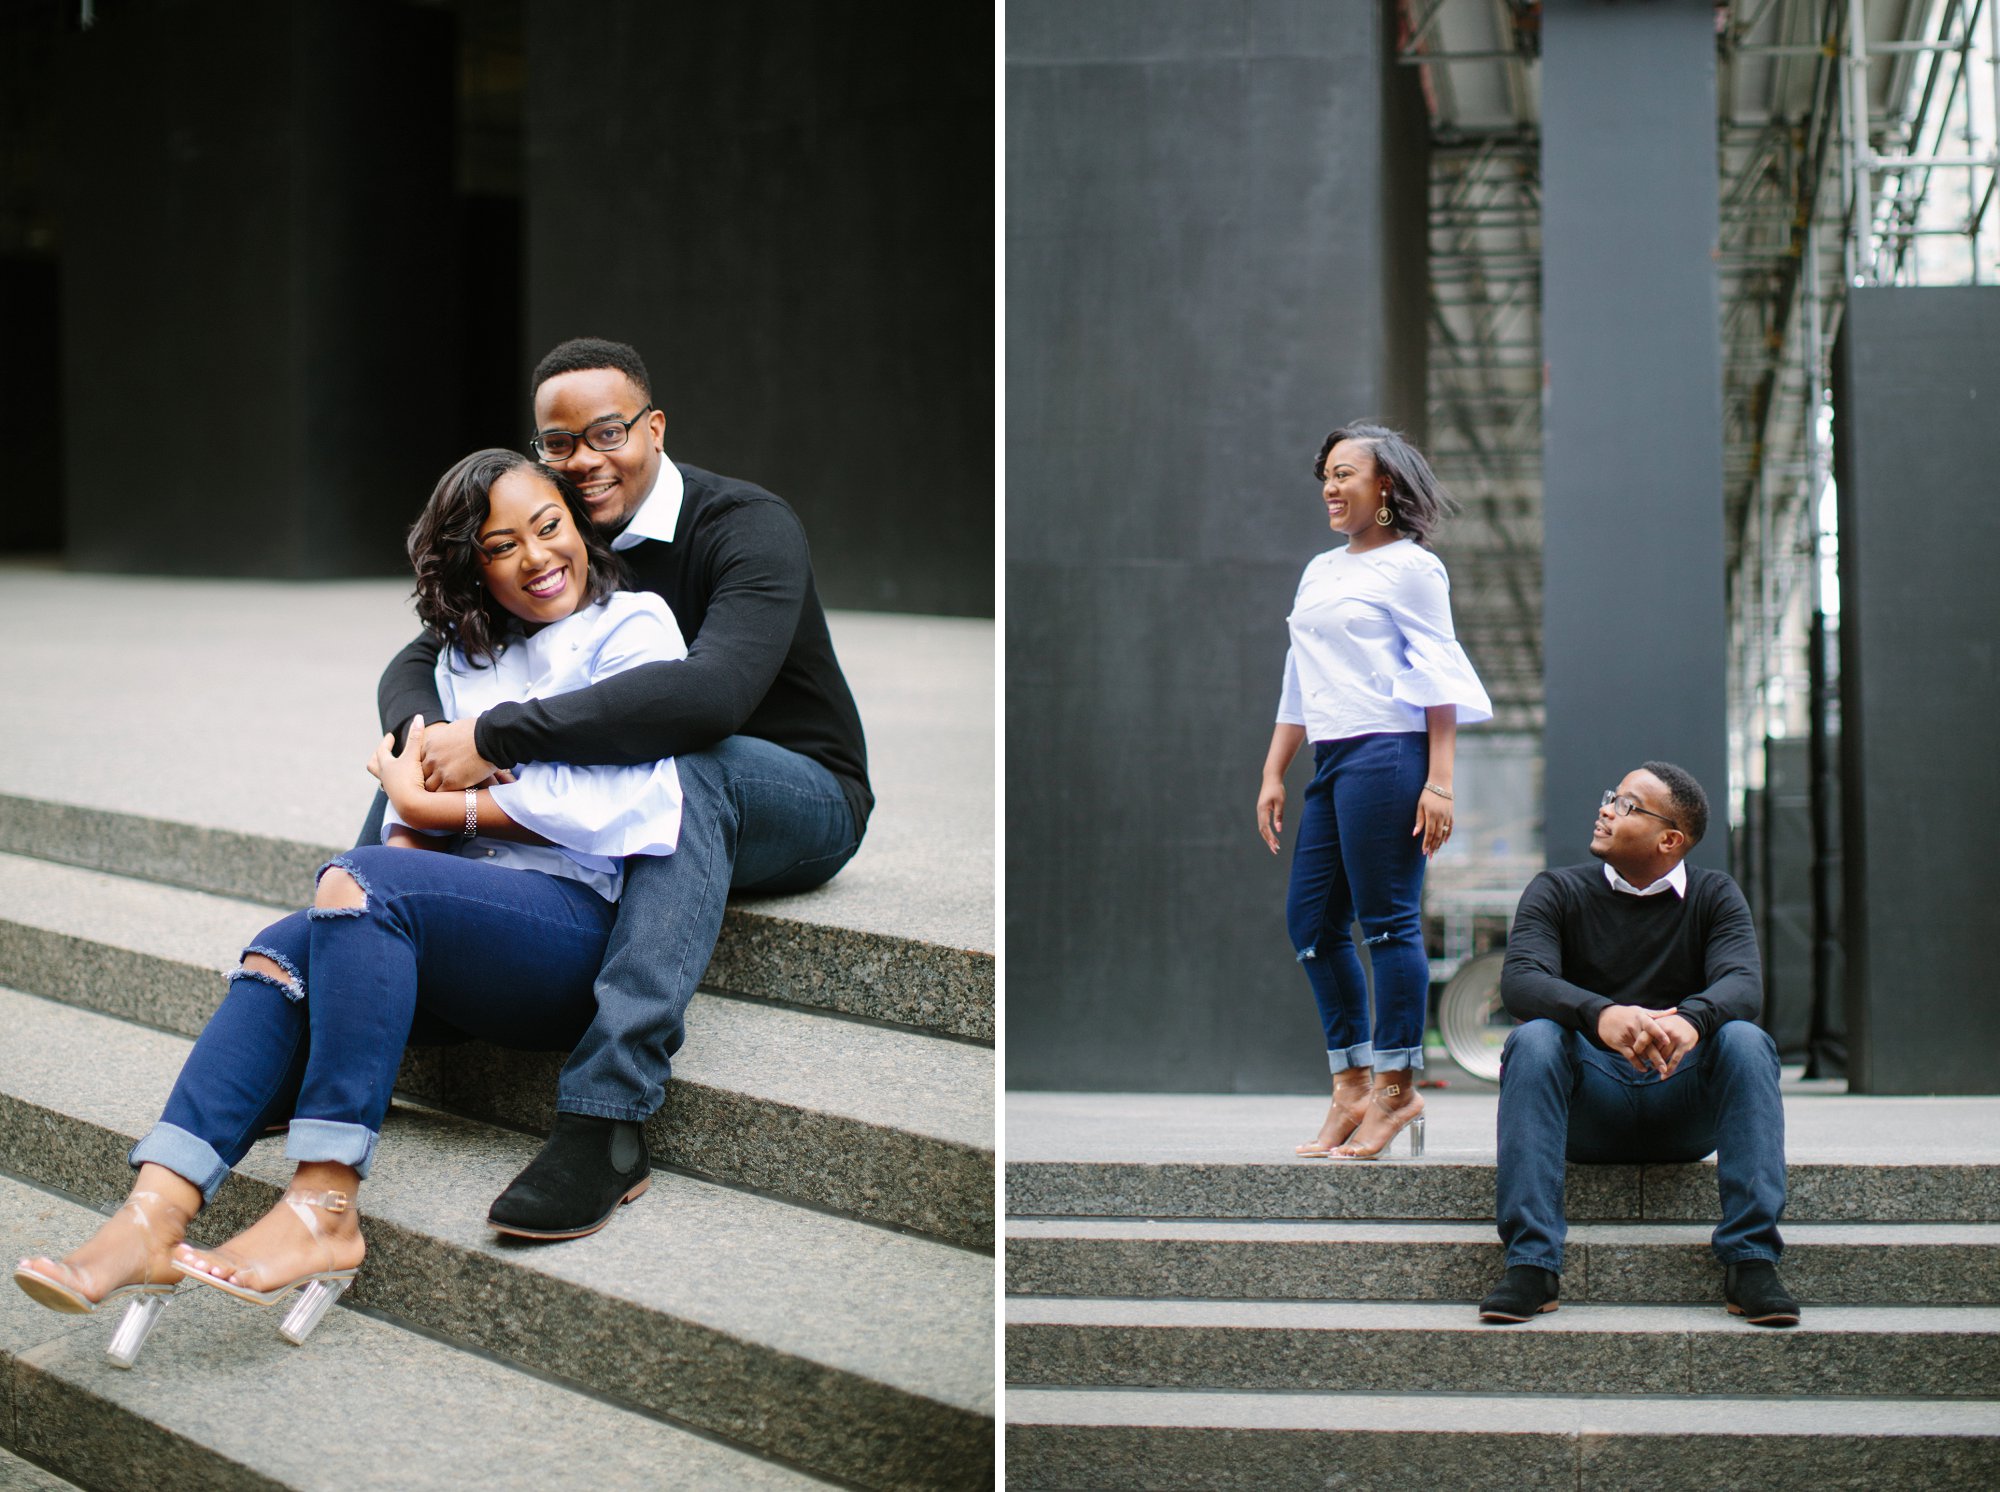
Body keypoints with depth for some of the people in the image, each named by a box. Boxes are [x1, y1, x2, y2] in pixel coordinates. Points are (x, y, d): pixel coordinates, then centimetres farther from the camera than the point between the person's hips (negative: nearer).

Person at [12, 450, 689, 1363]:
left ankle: (324, 1209, -34)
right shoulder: (465, 660, 25)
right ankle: (152, 1218, -36)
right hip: (473, 928, 6)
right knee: (284, 951, -21)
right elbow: (417, 803, 17)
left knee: (359, 882, -30)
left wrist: (432, 805, -2)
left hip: (582, 919, -6)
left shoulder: (632, 629, 5)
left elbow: (596, 804, -8)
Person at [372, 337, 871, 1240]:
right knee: (430, 751, -7)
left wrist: (497, 736, -40)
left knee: (686, 765, -39)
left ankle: (606, 1120, -46)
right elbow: (416, 663, 1)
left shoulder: (746, 527, -20)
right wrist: (423, 737, -26)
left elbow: (713, 691, -39)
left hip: (801, 802, -6)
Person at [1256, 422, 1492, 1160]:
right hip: (1331, 761, 8)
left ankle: (1396, 1091, 0)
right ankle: (1351, 1088, 13)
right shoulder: (1319, 572, 21)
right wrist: (1273, 775, 18)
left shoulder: (1410, 566, -1)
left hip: (1386, 753, -8)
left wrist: (1440, 781, -14)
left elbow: (1437, 677, -6)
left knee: (1387, 919, -6)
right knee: (1309, 920, 6)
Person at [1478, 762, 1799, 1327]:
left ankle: (1751, 1262, -29)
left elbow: (1744, 984, -13)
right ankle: (1530, 1264, -32)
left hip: (1683, 1111, 0)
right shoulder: (1558, 892, 4)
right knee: (1533, 1040, -29)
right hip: (1588, 1109, 0)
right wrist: (1602, 1015, -37)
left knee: (1746, 1041, -27)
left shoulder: (1714, 895, 6)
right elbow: (1520, 980, -16)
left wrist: (1691, 1019, -38)